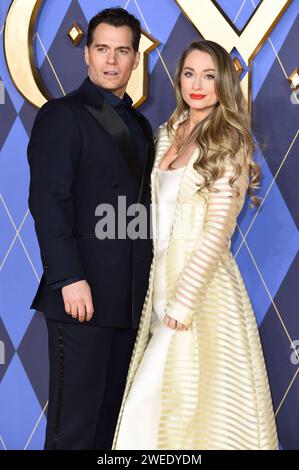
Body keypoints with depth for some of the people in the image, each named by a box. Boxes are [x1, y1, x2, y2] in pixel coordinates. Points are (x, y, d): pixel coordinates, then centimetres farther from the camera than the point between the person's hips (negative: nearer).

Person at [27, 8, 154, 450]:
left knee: (114, 414, 11)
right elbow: (47, 202, -11)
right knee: (74, 420, -2)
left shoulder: (139, 125, 19)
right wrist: (69, 278, -20)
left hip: (130, 296, 7)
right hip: (83, 293, -7)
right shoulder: (62, 115, -2)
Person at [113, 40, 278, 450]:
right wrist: (158, 290, 8)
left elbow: (217, 231, -15)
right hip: (162, 276, 7)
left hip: (202, 284, -6)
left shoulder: (229, 142, -9)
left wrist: (183, 300, -18)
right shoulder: (168, 134, 11)